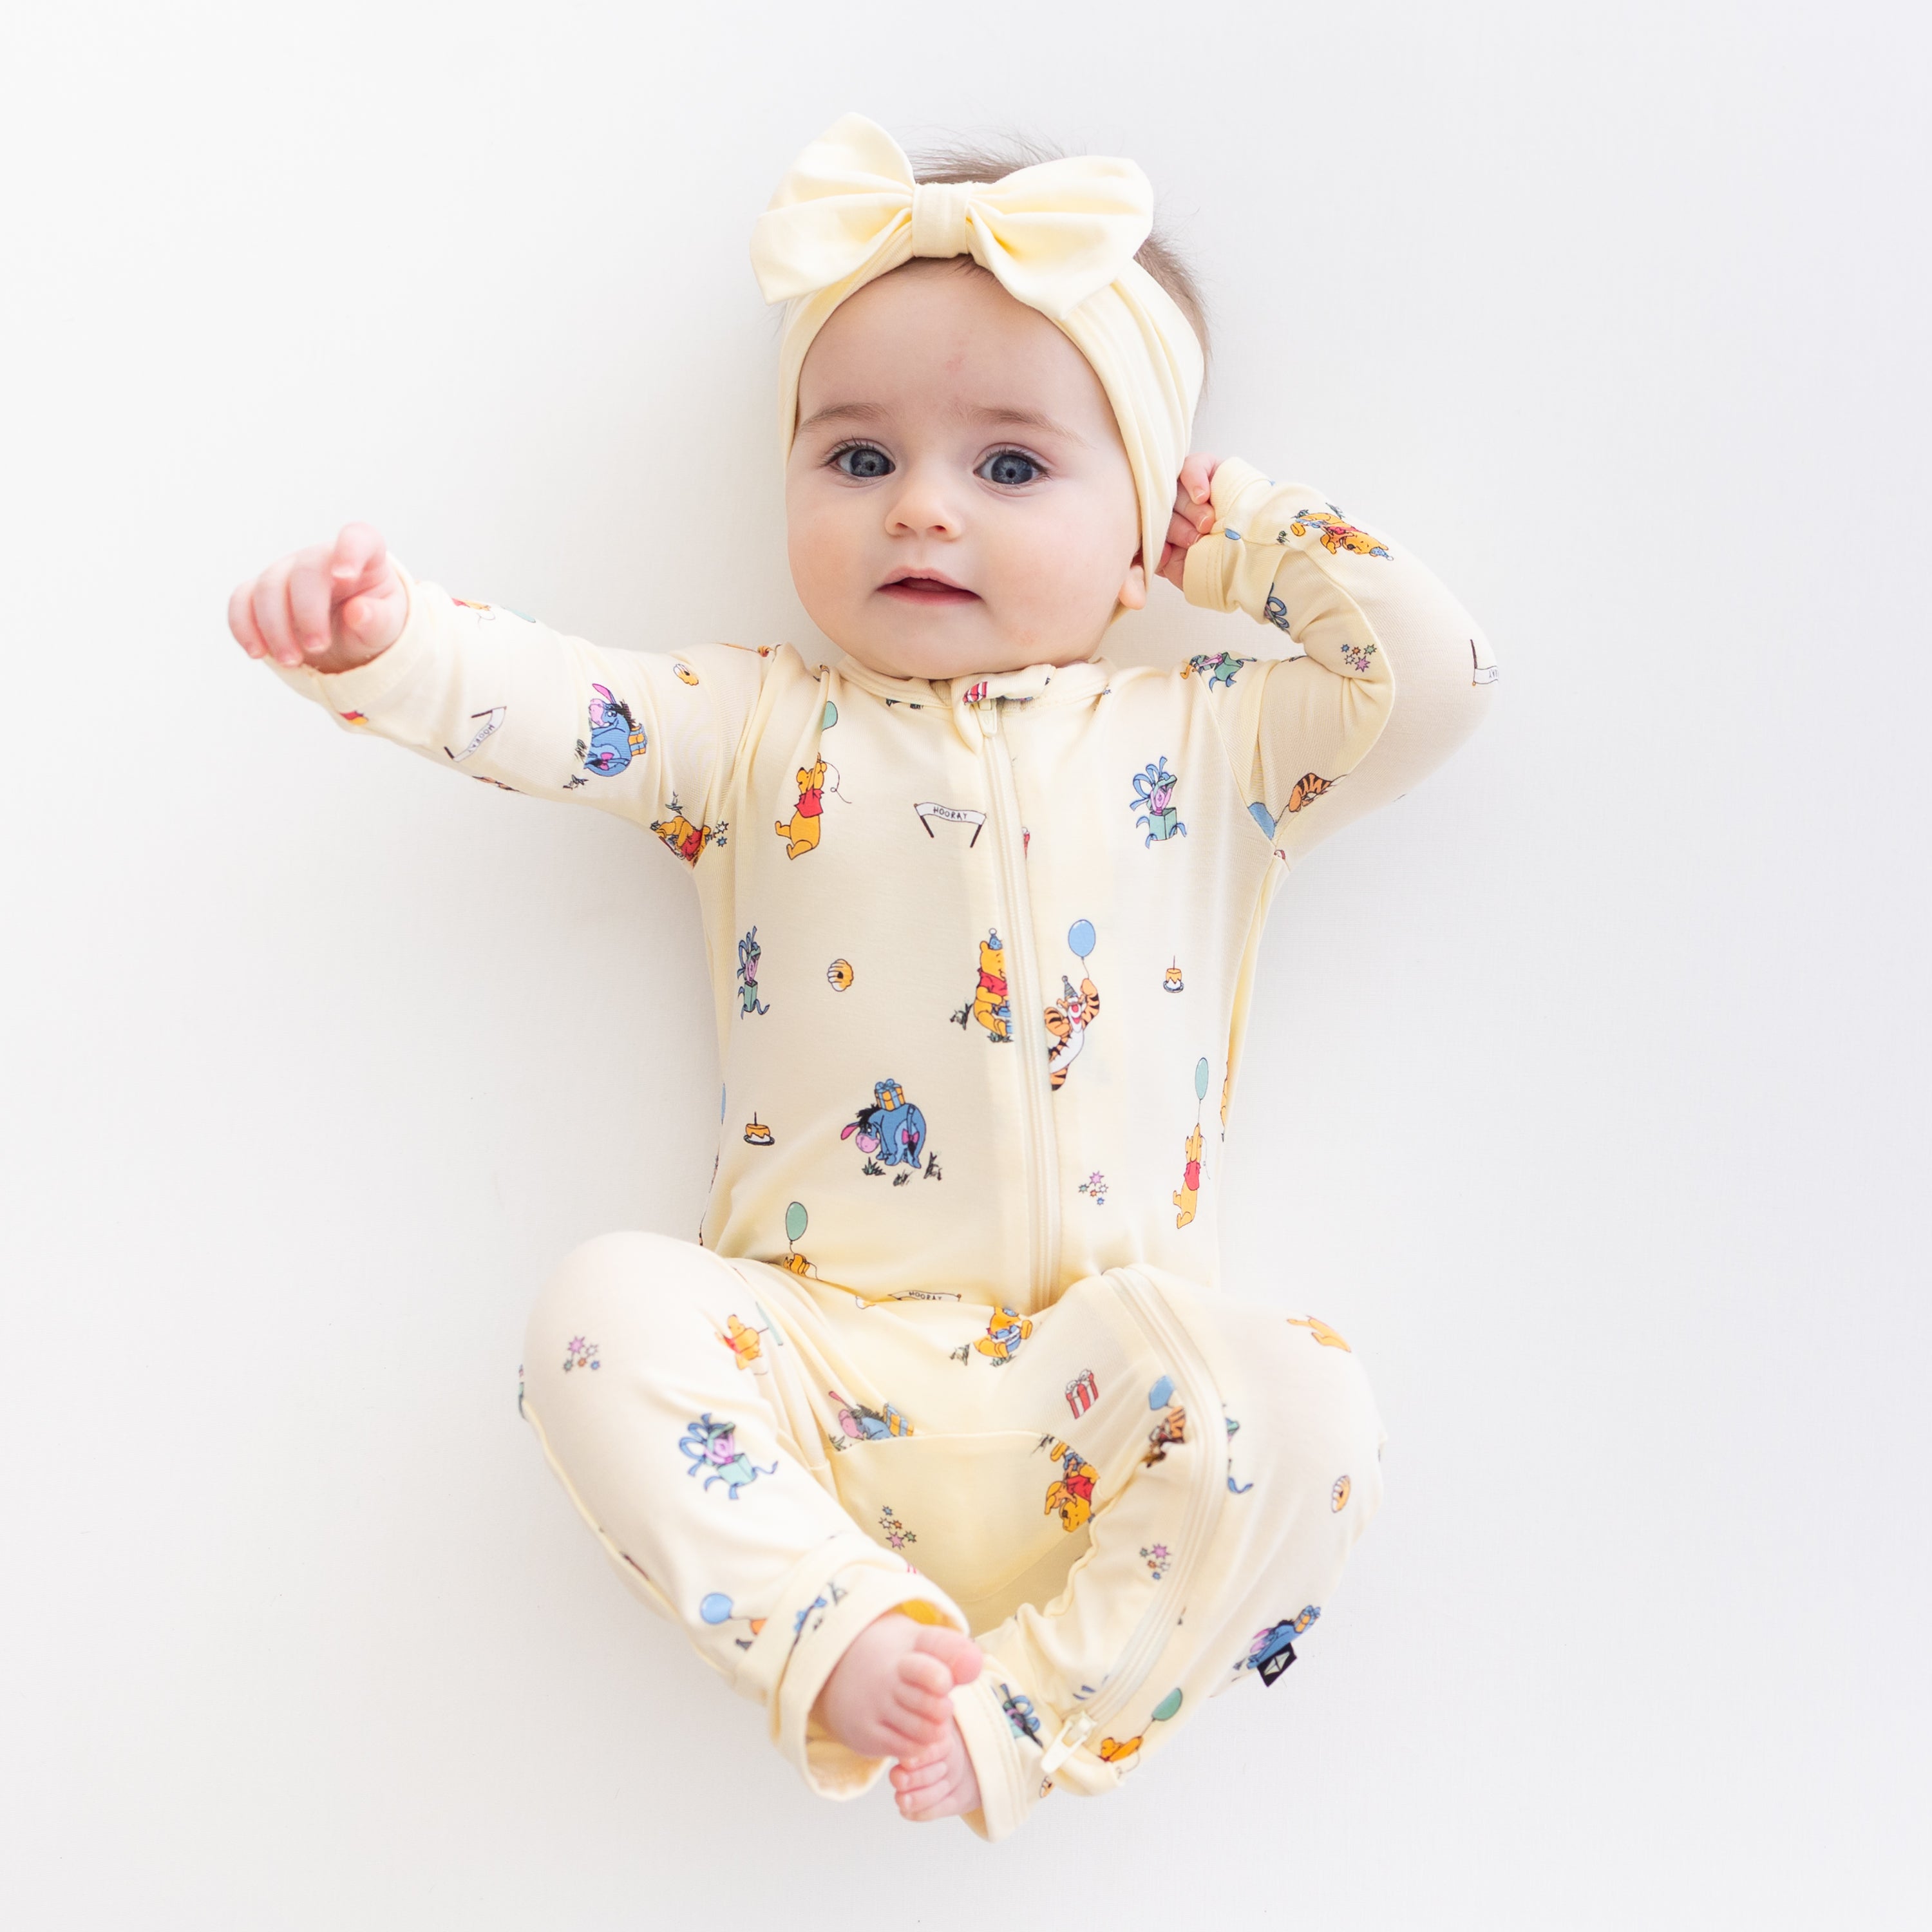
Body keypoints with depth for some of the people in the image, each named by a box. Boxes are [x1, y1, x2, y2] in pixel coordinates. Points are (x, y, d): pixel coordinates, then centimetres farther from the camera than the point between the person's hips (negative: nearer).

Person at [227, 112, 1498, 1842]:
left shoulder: (1205, 739, 12)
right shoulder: (759, 730, 11)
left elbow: (1434, 676, 7)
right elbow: (548, 707, -1)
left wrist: (1257, 541, 12)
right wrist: (378, 637, -20)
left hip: (1095, 1379, 0)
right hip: (812, 1359, 0)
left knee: (1308, 1412, -28)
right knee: (607, 1308, -27)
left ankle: (1023, 1711, -17)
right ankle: (842, 1640, -26)